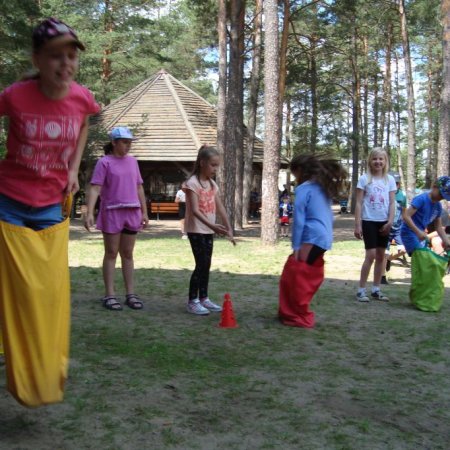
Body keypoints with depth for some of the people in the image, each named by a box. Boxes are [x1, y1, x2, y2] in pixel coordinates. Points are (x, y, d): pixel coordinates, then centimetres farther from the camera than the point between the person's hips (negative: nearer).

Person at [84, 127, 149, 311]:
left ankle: (130, 294, 15)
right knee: (111, 253, 2)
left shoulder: (133, 161, 10)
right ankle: (109, 295, 7)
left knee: (127, 254, 10)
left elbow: (139, 188, 15)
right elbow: (95, 188, -13)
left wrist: (144, 212, 12)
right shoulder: (104, 162, -6)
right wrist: (89, 213, -24)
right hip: (112, 213, -5)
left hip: (132, 212, 5)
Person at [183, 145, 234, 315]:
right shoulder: (192, 183, -14)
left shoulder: (212, 184, 10)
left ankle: (203, 298, 20)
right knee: (201, 264, -8)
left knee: (206, 264, 10)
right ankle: (192, 301, 0)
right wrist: (212, 225, -32)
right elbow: (195, 210, -22)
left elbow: (220, 208, 9)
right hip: (196, 229, -7)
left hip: (209, 230, 7)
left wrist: (228, 228, 1)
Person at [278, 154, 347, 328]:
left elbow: (299, 219, -12)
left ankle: (300, 317, 3)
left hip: (311, 240, -9)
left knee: (295, 277, -2)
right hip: (324, 239, 9)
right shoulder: (323, 188, 18)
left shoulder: (304, 189, -8)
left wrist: (296, 246, -11)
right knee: (309, 278, 15)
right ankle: (294, 312, 24)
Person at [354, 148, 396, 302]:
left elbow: (392, 203, 4)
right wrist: (357, 225, -9)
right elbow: (359, 203, -4)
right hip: (369, 221, -4)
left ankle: (376, 289, 17)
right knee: (371, 255, -10)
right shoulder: (364, 179, -3)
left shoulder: (390, 179, 5)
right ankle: (361, 290, -2)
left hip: (384, 222, 4)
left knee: (381, 255, 8)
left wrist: (390, 221, -8)